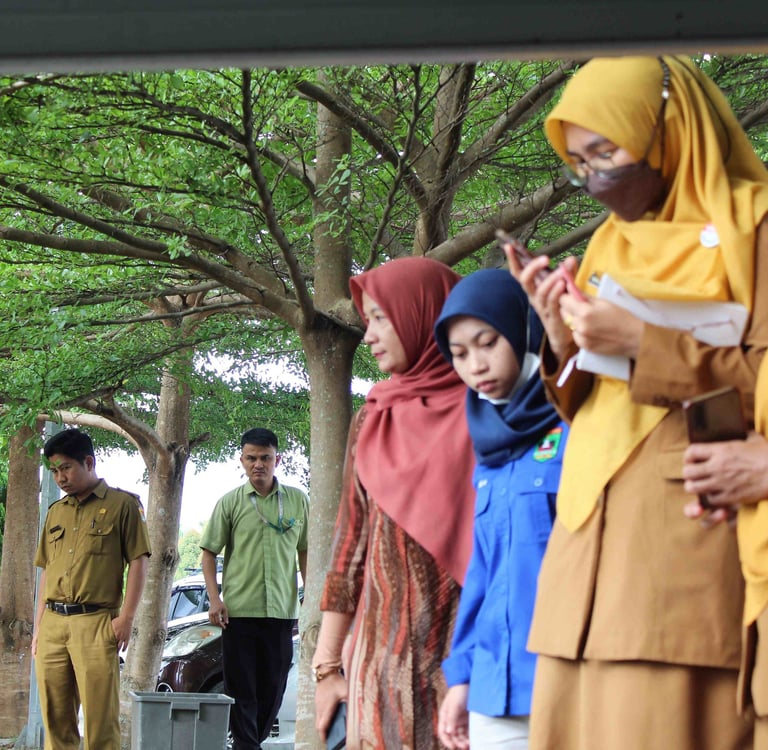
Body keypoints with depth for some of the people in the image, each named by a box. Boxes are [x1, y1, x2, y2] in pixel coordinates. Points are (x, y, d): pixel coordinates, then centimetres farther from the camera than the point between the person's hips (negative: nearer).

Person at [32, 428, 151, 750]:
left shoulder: (122, 504, 2)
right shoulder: (56, 511, 19)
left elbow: (138, 562, -2)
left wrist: (126, 617, -11)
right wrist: (39, 626, 16)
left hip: (95, 623, -5)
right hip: (52, 623, 6)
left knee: (100, 721, -7)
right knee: (55, 718, 5)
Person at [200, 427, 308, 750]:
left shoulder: (297, 501, 7)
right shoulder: (230, 502, 2)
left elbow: (305, 552, 13)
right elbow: (209, 552, 4)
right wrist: (214, 598, -7)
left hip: (282, 611, 2)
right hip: (239, 610, -2)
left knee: (273, 688, 6)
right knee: (241, 689, -2)